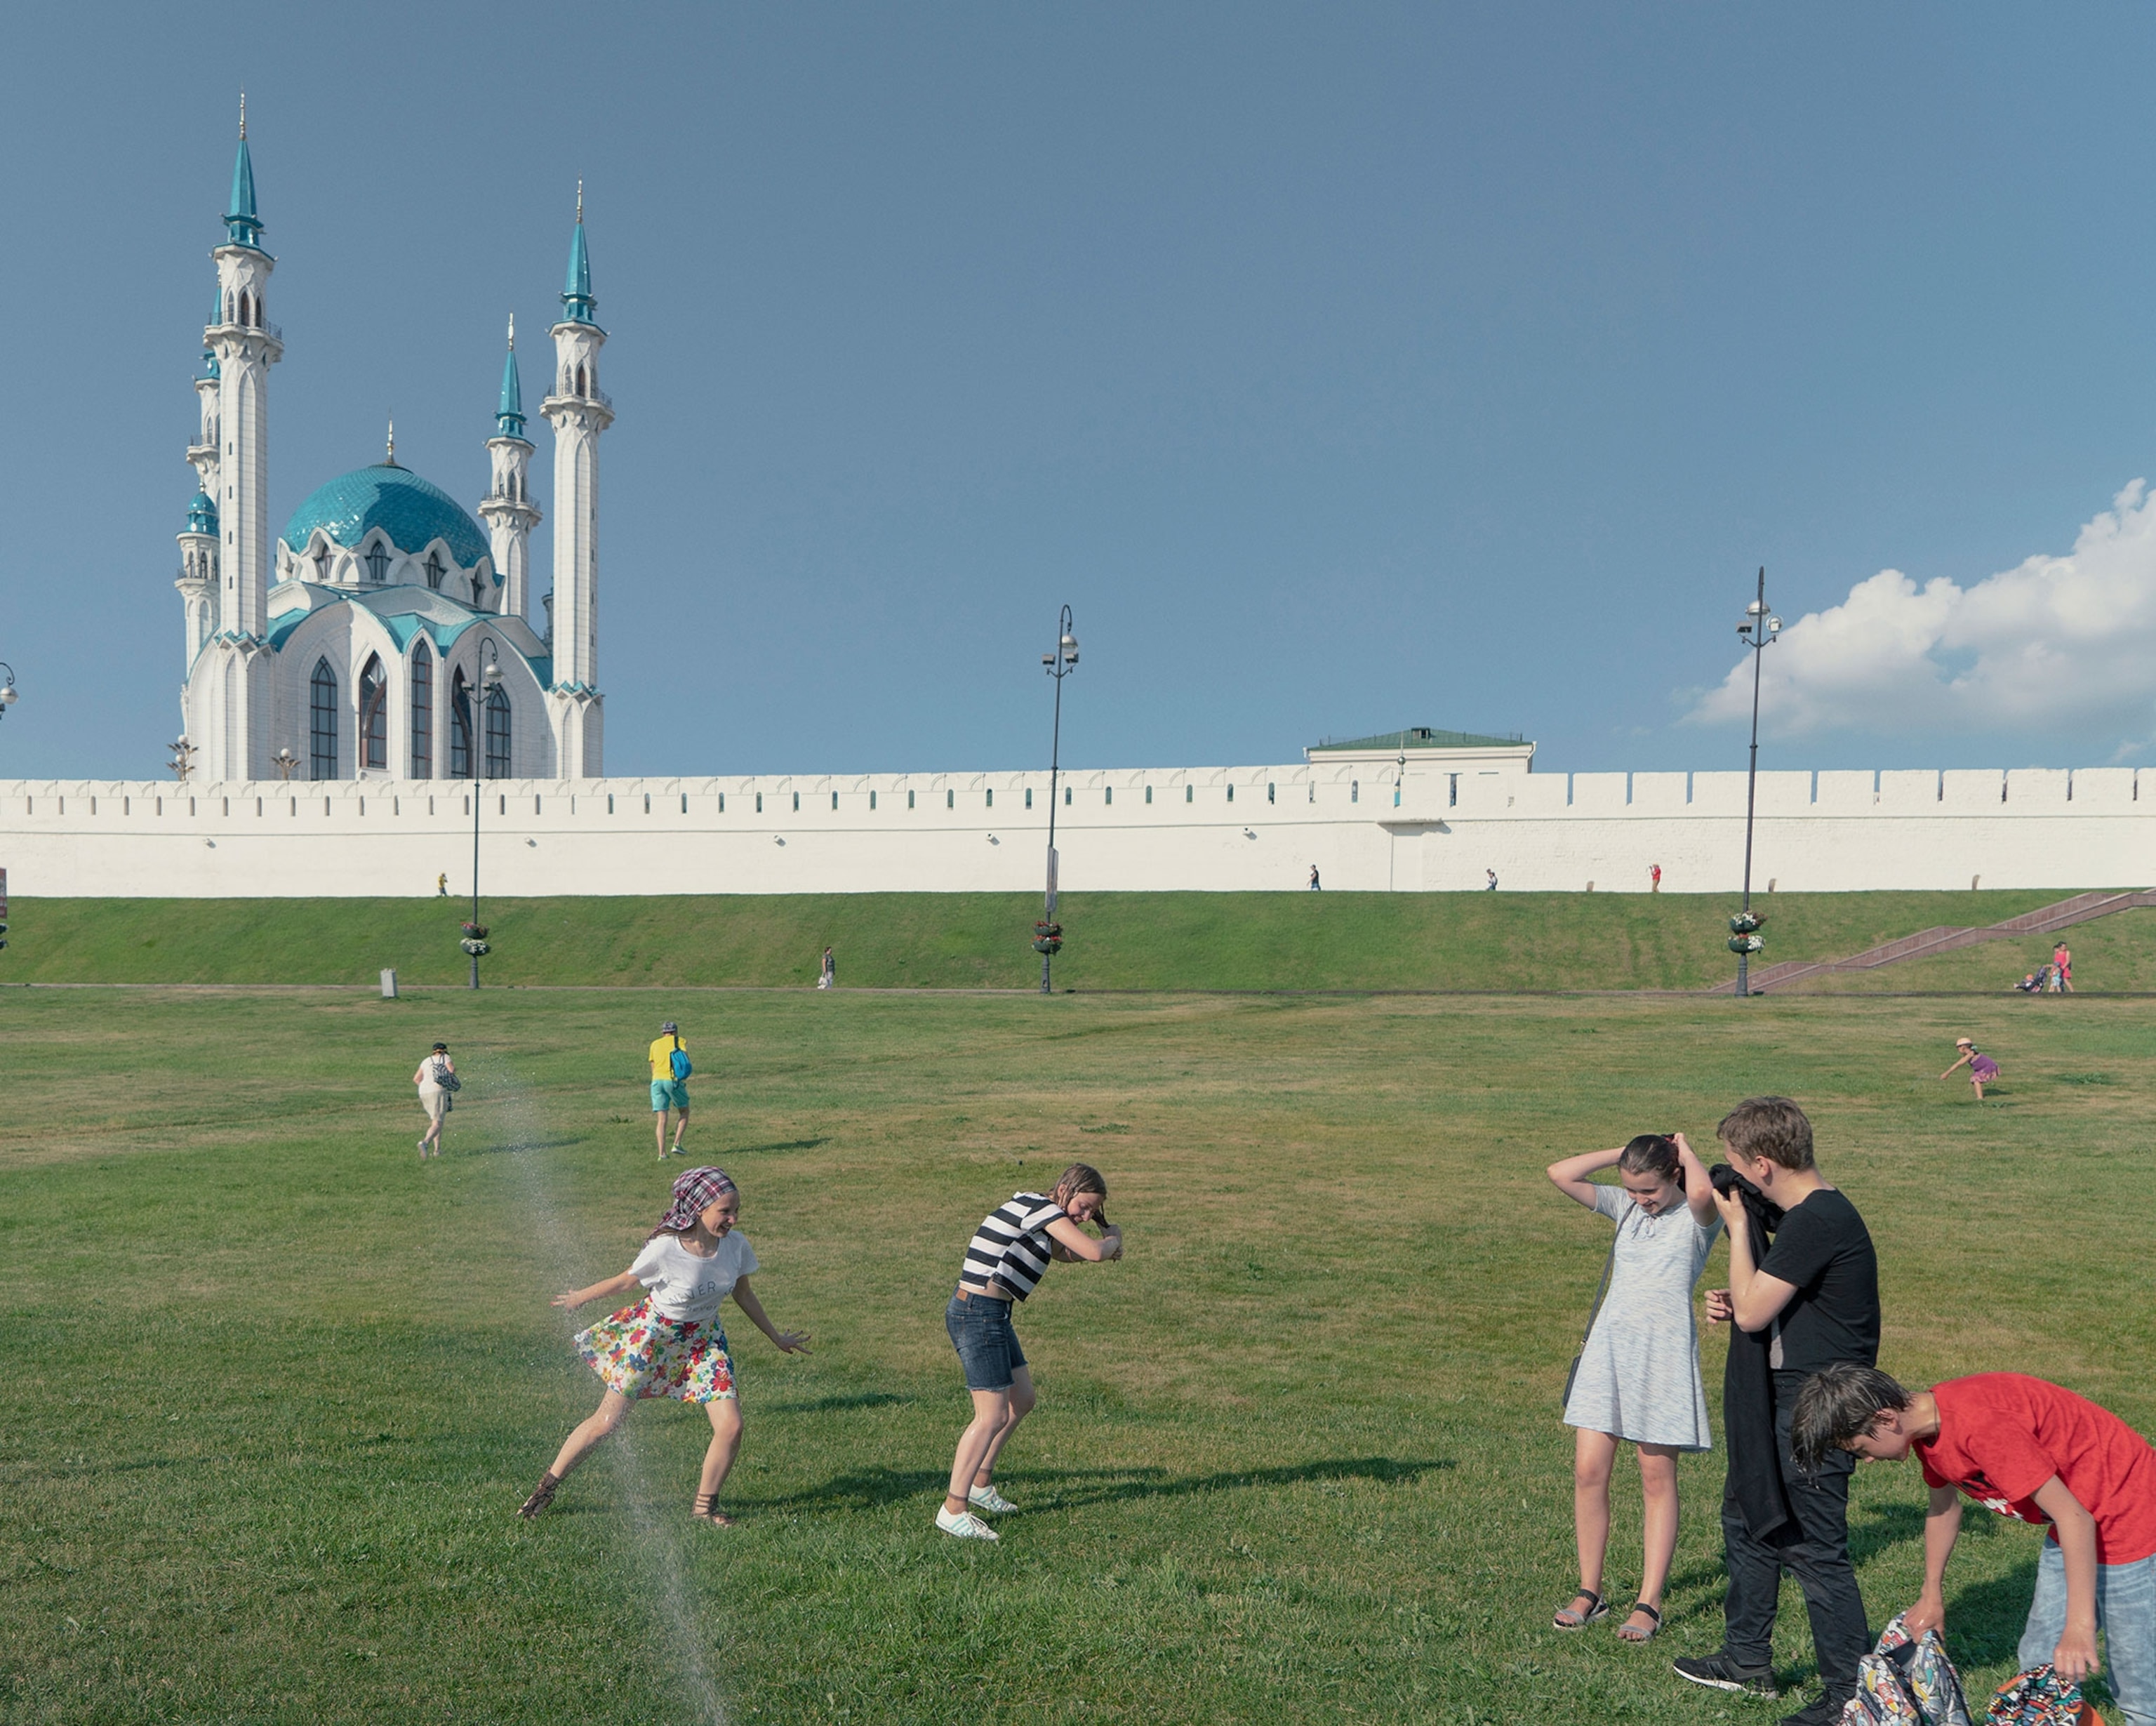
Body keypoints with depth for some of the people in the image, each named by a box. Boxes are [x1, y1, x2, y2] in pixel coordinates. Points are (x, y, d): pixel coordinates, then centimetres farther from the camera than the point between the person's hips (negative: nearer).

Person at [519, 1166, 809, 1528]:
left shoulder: (736, 1245, -17)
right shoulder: (665, 1248, -30)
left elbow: (743, 1294, 2)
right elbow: (625, 1282, -9)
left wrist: (776, 1338, 12)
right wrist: (579, 1298, 6)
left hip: (703, 1339, 3)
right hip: (652, 1334, -3)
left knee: (731, 1426, -9)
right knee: (606, 1423, 5)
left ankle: (705, 1506, 14)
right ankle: (548, 1484, 30)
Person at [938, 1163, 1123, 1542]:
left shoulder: (1038, 1218, 17)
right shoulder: (1041, 1207, -13)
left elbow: (1069, 1253, 30)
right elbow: (1093, 1251, -19)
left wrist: (1107, 1246, 11)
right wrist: (1112, 1240, 3)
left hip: (993, 1315, 10)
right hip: (977, 1314, -10)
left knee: (1022, 1400, 19)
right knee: (993, 1417, -9)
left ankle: (980, 1483, 31)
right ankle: (953, 1511, -2)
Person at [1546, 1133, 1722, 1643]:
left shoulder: (1697, 1217, -4)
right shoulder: (1624, 1206, 10)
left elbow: (1702, 1192, -30)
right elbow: (1560, 1174, 3)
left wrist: (1683, 1148, -11)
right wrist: (1622, 1155, 2)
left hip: (1663, 1356, -5)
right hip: (1607, 1349, 5)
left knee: (1657, 1479, 4)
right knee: (1588, 1471, 2)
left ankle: (1650, 1602, 12)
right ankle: (1590, 1592, 14)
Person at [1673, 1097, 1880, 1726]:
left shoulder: (1817, 1221, -24)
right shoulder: (1809, 1214, 9)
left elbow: (1754, 1311, -21)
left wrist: (1738, 1225, -12)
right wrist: (1733, 1299, 3)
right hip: (1783, 1398, 11)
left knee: (1814, 1547, -1)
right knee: (1748, 1517, 21)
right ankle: (1748, 1660, 35)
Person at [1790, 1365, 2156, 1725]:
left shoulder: (1977, 1424, -32)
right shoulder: (1929, 1427, -3)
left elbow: (2075, 1518, -29)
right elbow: (1944, 1506, 15)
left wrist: (2080, 1626, -27)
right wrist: (1932, 1595, 21)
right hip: (2072, 1518, 9)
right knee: (2040, 1663, 13)